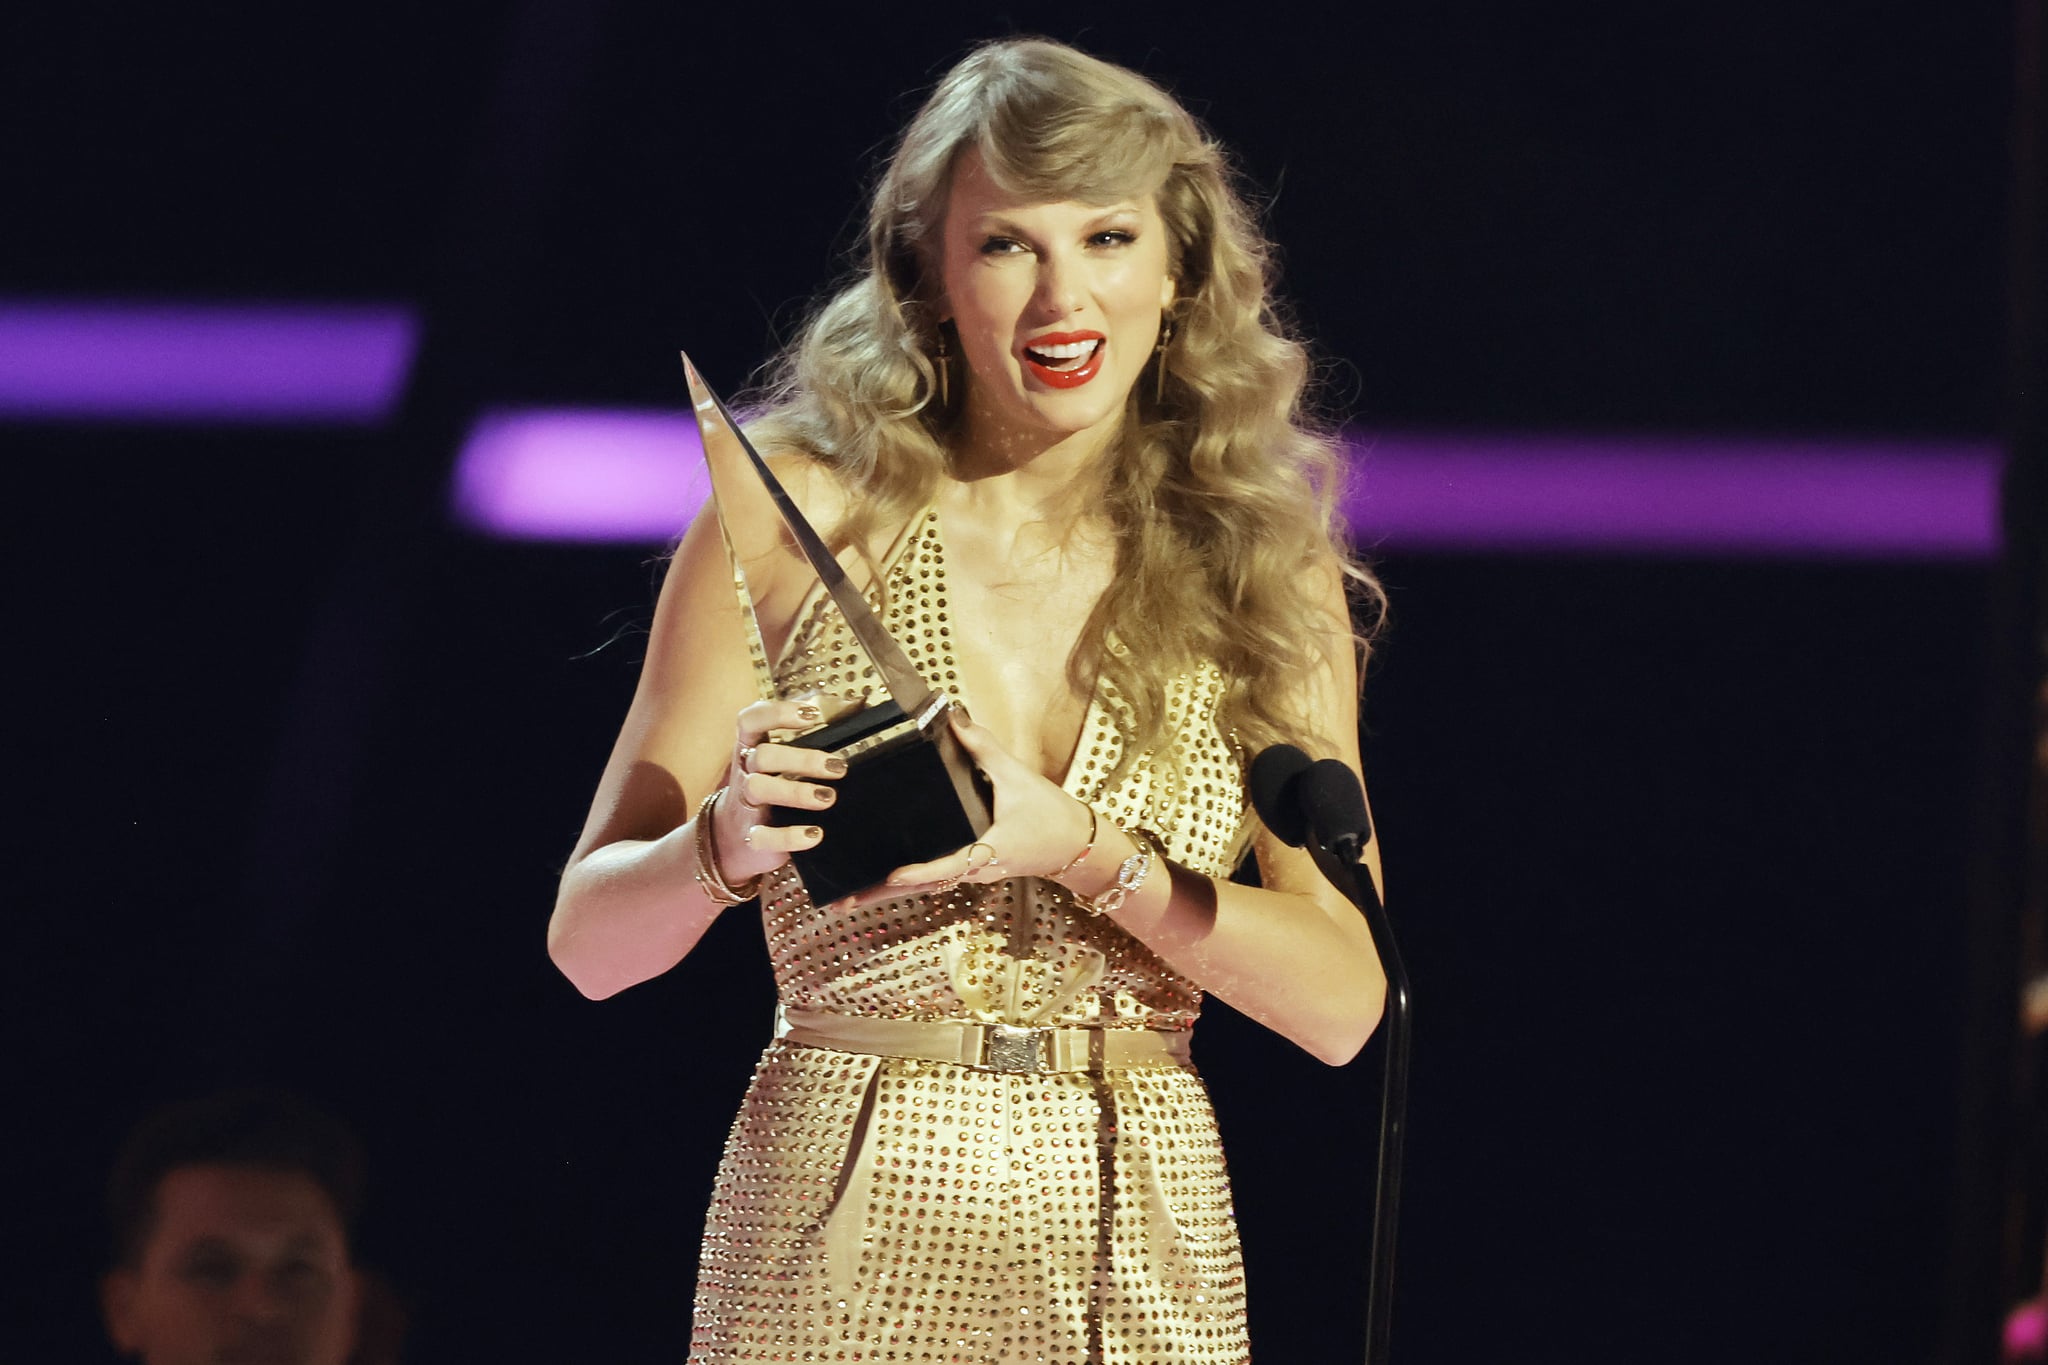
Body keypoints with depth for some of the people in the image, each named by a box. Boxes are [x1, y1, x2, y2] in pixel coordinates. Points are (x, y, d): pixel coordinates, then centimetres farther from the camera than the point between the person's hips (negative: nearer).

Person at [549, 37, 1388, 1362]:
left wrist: (1081, 851, -15)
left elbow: (1342, 1001, -3)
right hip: (846, 1251, -1)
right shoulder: (801, 515, 0)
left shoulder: (1270, 573, 5)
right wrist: (728, 842, -19)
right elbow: (592, 940, 1)